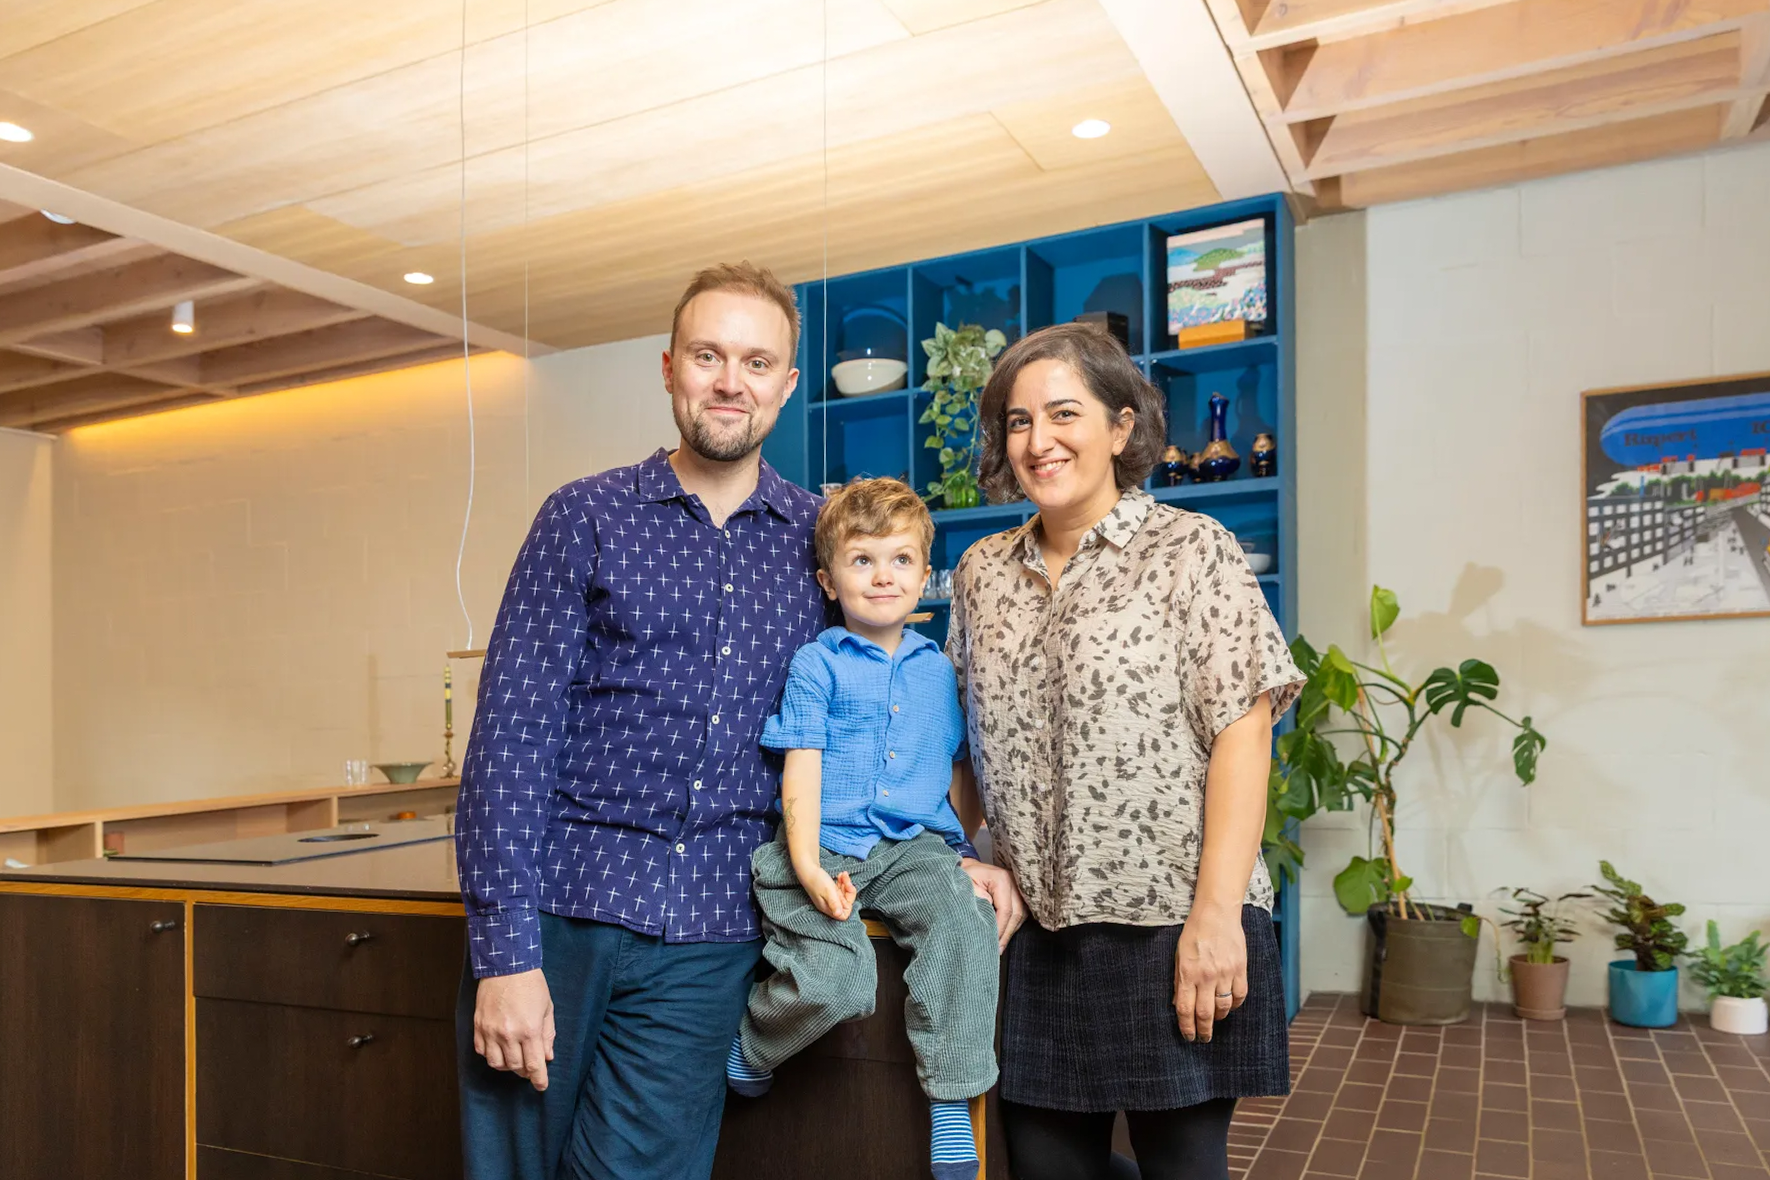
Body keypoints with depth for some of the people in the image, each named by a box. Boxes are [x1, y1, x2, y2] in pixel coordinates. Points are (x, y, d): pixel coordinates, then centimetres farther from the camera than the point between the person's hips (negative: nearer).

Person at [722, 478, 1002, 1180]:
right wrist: (808, 868, -16)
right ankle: (749, 1048, 10)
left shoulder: (937, 668, 16)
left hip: (916, 847, 4)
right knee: (834, 983, -25)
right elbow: (801, 771, -4)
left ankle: (952, 1109, -13)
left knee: (966, 928, -27)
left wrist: (968, 852, 15)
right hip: (828, 848, -3)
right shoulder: (817, 664, 3)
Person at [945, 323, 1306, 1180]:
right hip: (1036, 929, 4)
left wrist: (1215, 914, -16)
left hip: (1171, 925, -4)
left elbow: (1241, 731, -10)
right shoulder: (980, 573, 10)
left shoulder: (1190, 550, -3)